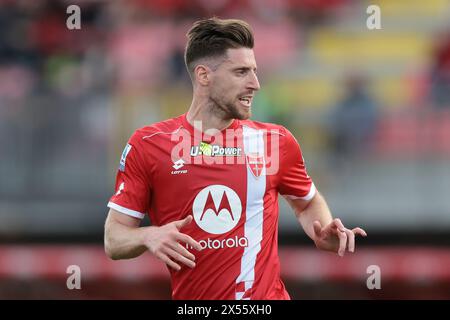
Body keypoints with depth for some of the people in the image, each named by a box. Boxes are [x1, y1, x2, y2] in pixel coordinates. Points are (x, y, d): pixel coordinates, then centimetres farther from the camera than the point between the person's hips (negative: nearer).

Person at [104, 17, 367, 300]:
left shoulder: (276, 141, 0)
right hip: (189, 298, -1)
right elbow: (114, 239, -2)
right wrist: (148, 237, -23)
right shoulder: (147, 145, -5)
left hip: (267, 294, 1)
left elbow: (308, 203, 18)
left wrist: (323, 235, -2)